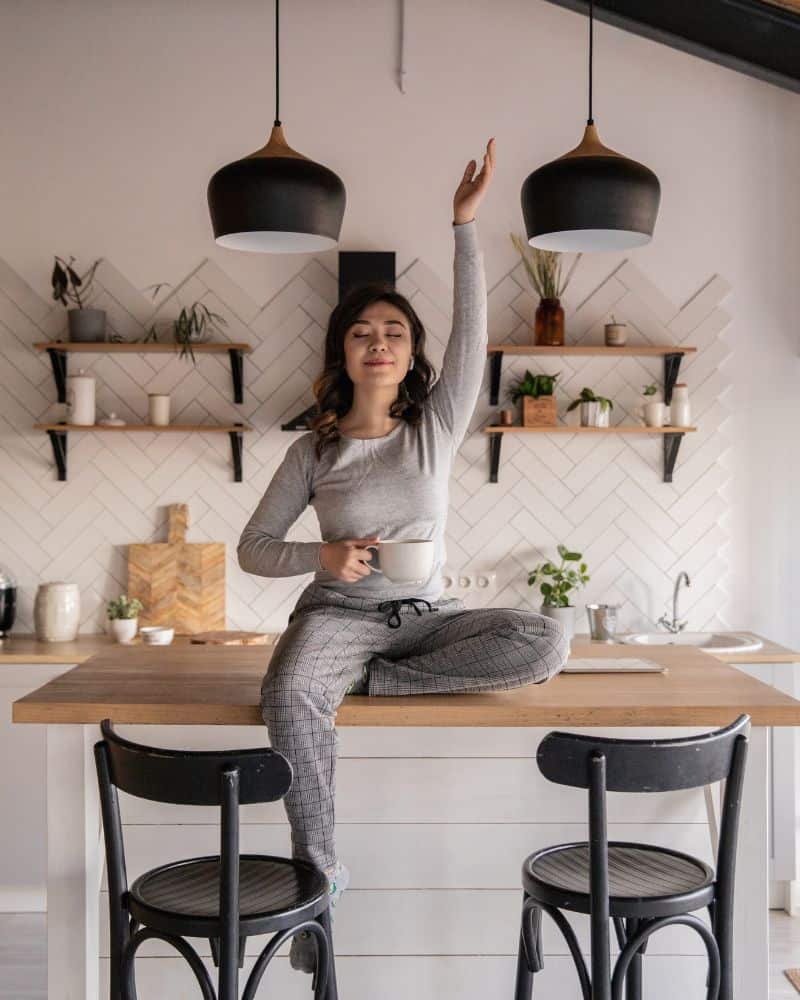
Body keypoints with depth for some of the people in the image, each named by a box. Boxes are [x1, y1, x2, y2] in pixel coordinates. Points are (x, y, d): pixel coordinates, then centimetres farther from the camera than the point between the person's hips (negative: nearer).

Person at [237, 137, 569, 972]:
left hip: (425, 613, 2)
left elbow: (472, 334, -7)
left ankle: (366, 680, -18)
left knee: (546, 644, -25)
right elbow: (252, 548, 4)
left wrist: (465, 224, -13)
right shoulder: (313, 451, 2)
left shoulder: (437, 428, 5)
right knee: (290, 698, -37)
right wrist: (321, 557, -16)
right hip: (339, 611, -2)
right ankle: (319, 872, -21)